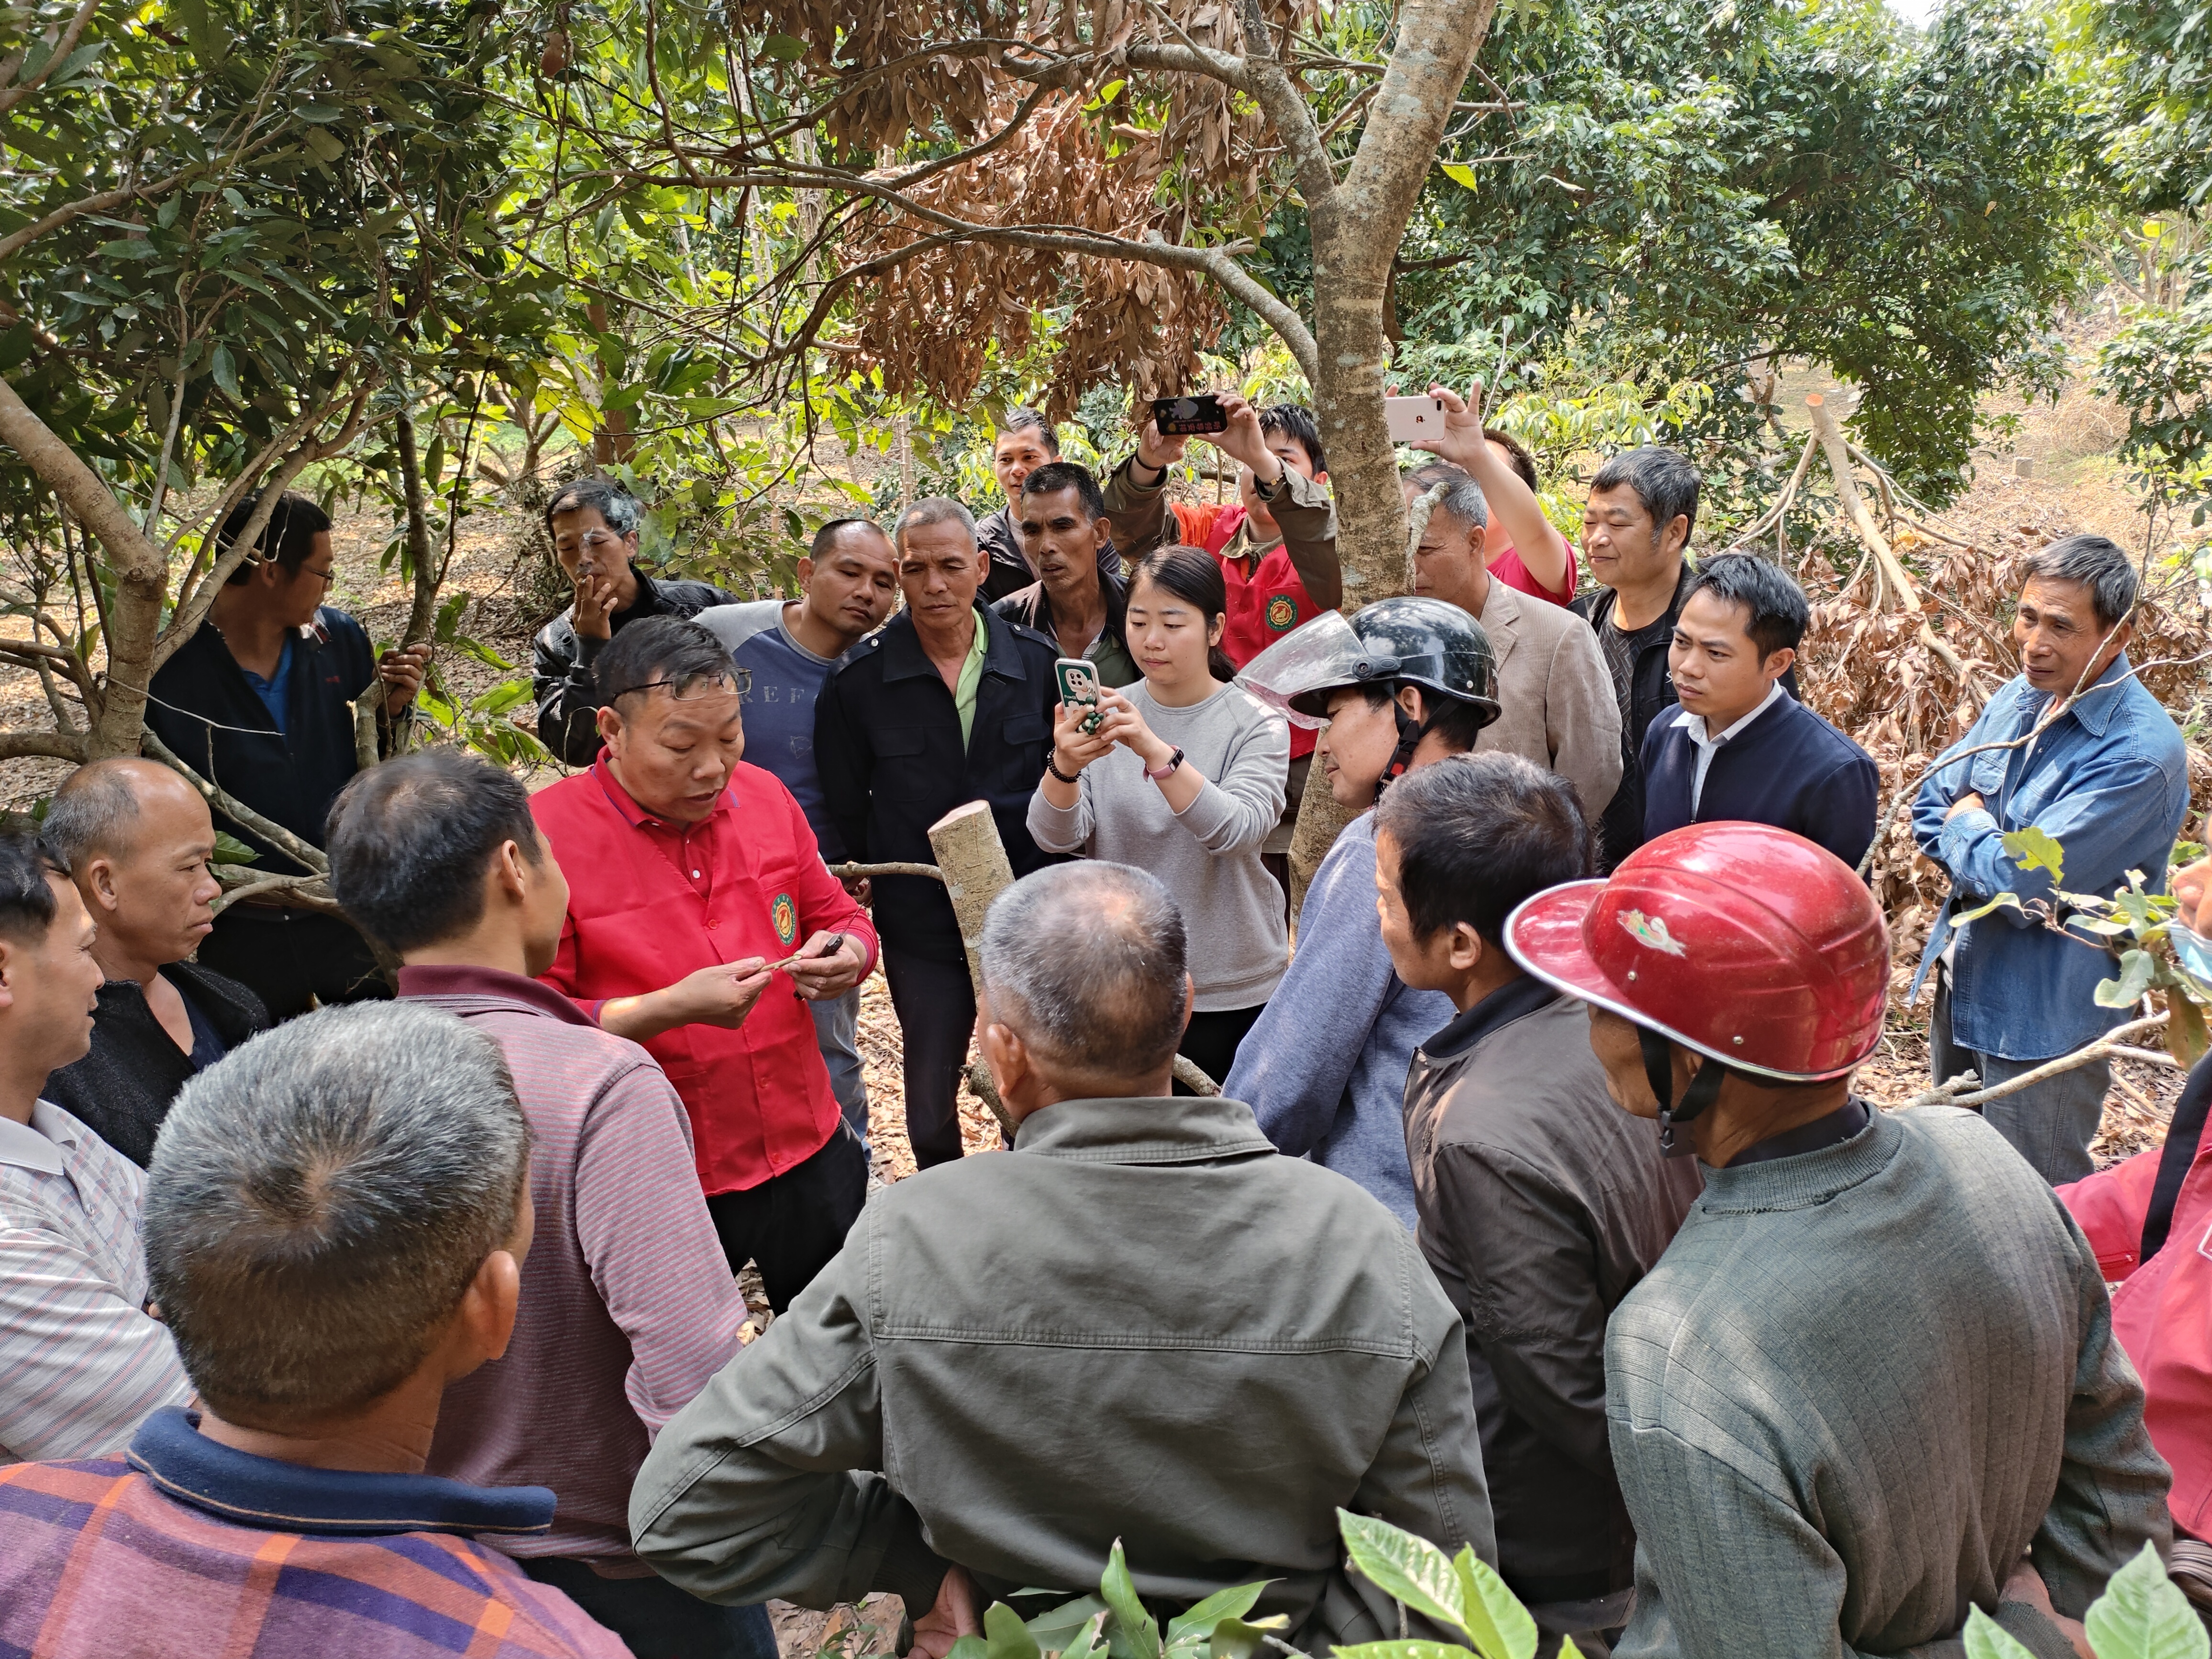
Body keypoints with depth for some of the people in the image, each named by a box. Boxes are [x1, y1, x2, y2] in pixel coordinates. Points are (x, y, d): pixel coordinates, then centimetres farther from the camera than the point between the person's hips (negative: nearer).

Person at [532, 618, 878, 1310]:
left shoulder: (765, 797, 1)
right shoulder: (547, 835, -16)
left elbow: (840, 917, 14)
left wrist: (845, 955, -10)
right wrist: (670, 1008, -27)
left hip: (807, 1151, 5)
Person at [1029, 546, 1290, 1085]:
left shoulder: (1256, 725, -7)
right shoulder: (1109, 716, 0)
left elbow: (1237, 830, -25)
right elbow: (1054, 836, -11)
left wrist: (1155, 751, -37)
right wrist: (1064, 765, -31)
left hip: (1231, 990, -2)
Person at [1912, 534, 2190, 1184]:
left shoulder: (2140, 752, -26)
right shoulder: (2021, 697, 1)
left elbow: (2026, 885, -28)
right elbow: (1929, 807, 7)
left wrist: (1966, 827, -9)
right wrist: (1988, 851, -12)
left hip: (2045, 1017, -8)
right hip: (1962, 983, 8)